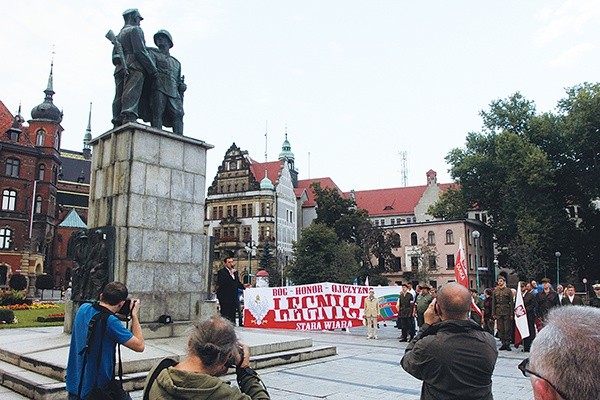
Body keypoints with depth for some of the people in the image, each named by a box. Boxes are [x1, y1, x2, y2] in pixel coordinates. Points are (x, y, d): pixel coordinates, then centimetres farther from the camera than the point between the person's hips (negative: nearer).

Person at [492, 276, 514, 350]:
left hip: (507, 312, -3)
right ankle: (503, 343, 12)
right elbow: (493, 303, 10)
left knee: (507, 329, -2)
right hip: (498, 312, 3)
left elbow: (511, 303, 1)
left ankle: (507, 344, 5)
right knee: (500, 329, 4)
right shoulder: (495, 291, 10)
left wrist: (511, 314, -5)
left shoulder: (508, 291, 2)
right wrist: (493, 313, 5)